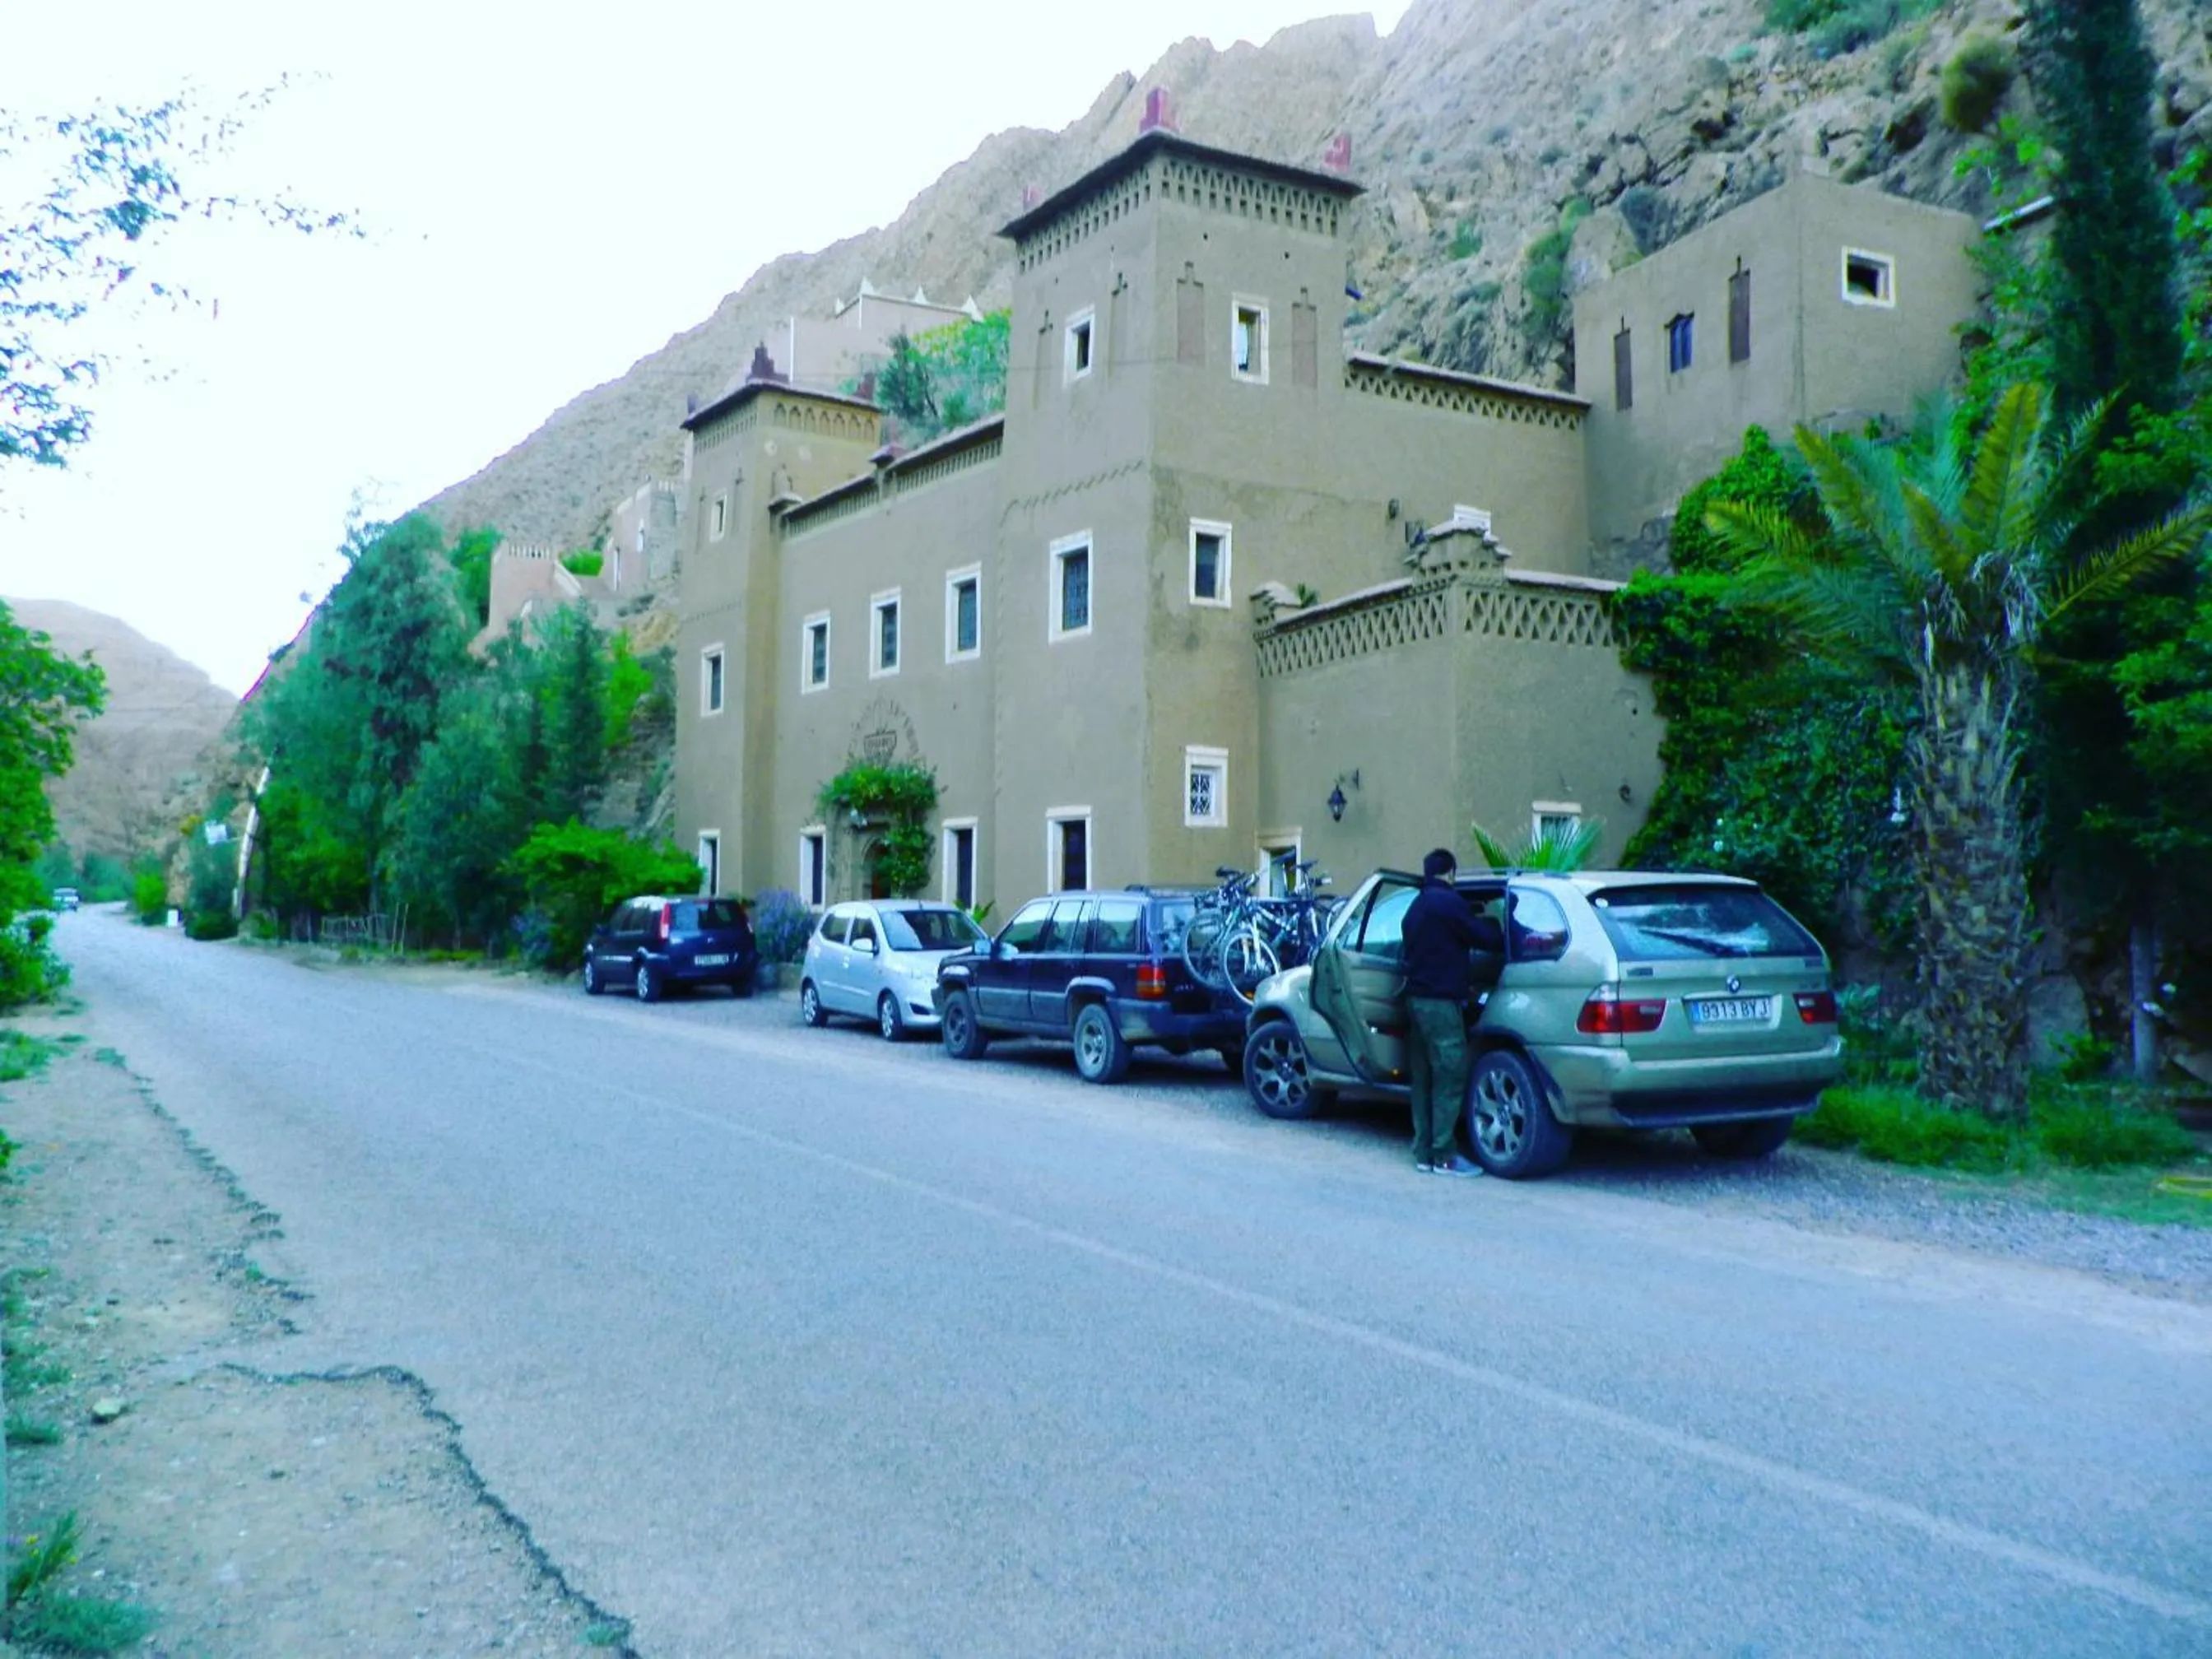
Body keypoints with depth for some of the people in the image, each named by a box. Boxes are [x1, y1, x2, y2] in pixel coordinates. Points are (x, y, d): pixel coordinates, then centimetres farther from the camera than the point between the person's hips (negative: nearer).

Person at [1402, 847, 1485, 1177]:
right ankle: (1444, 1156, -6)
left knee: (1424, 1079, 10)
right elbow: (1480, 938, -8)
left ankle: (1424, 1153, 12)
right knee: (1451, 1078, -6)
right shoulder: (1449, 902, -10)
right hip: (1441, 1001, -9)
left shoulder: (1415, 906, 19)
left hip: (1417, 998, 9)